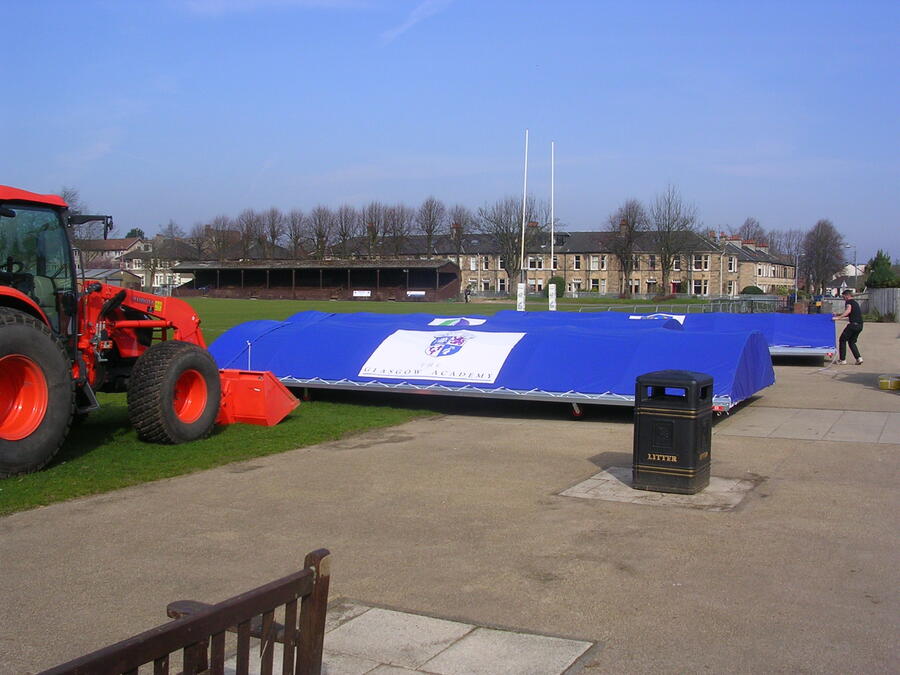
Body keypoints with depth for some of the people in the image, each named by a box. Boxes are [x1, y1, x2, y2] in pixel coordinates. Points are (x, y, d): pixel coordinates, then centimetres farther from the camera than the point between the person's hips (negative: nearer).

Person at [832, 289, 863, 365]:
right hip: (860, 325, 8)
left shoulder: (849, 302, -2)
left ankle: (842, 359, 5)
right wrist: (838, 314, 43)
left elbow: (848, 310, -22)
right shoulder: (855, 303, 25)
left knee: (843, 340, 5)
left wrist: (838, 317, -26)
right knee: (852, 342, 19)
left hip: (853, 324, -8)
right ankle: (858, 358, 5)